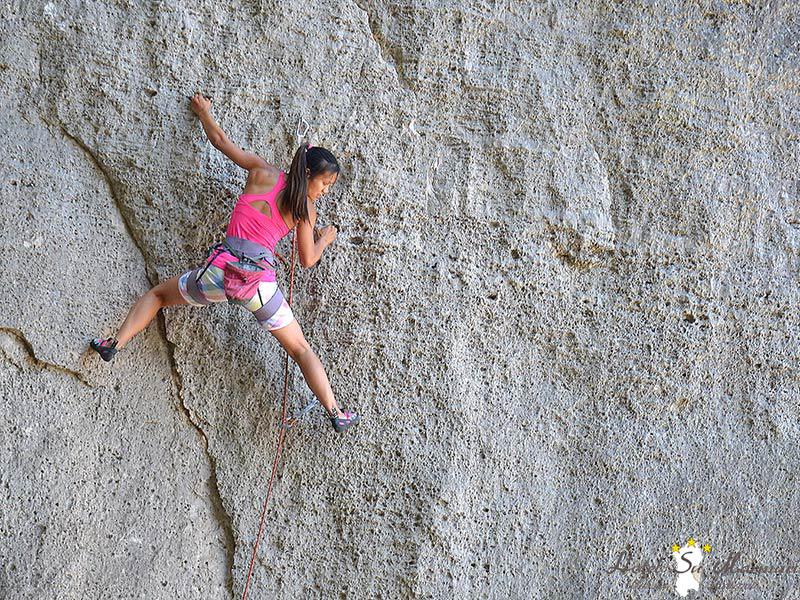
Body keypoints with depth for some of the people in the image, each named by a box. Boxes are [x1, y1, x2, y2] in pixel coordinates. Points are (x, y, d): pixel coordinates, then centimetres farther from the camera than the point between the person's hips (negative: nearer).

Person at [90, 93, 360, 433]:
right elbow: (307, 260, 14)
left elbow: (219, 140, 18)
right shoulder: (306, 209, 6)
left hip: (220, 270, 1)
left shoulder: (262, 173, 8)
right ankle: (335, 414, 2)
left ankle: (115, 344, 15)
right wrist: (325, 239, 34)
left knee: (158, 294, 27)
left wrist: (203, 111, 36)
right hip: (260, 281, -1)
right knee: (300, 350, 8)